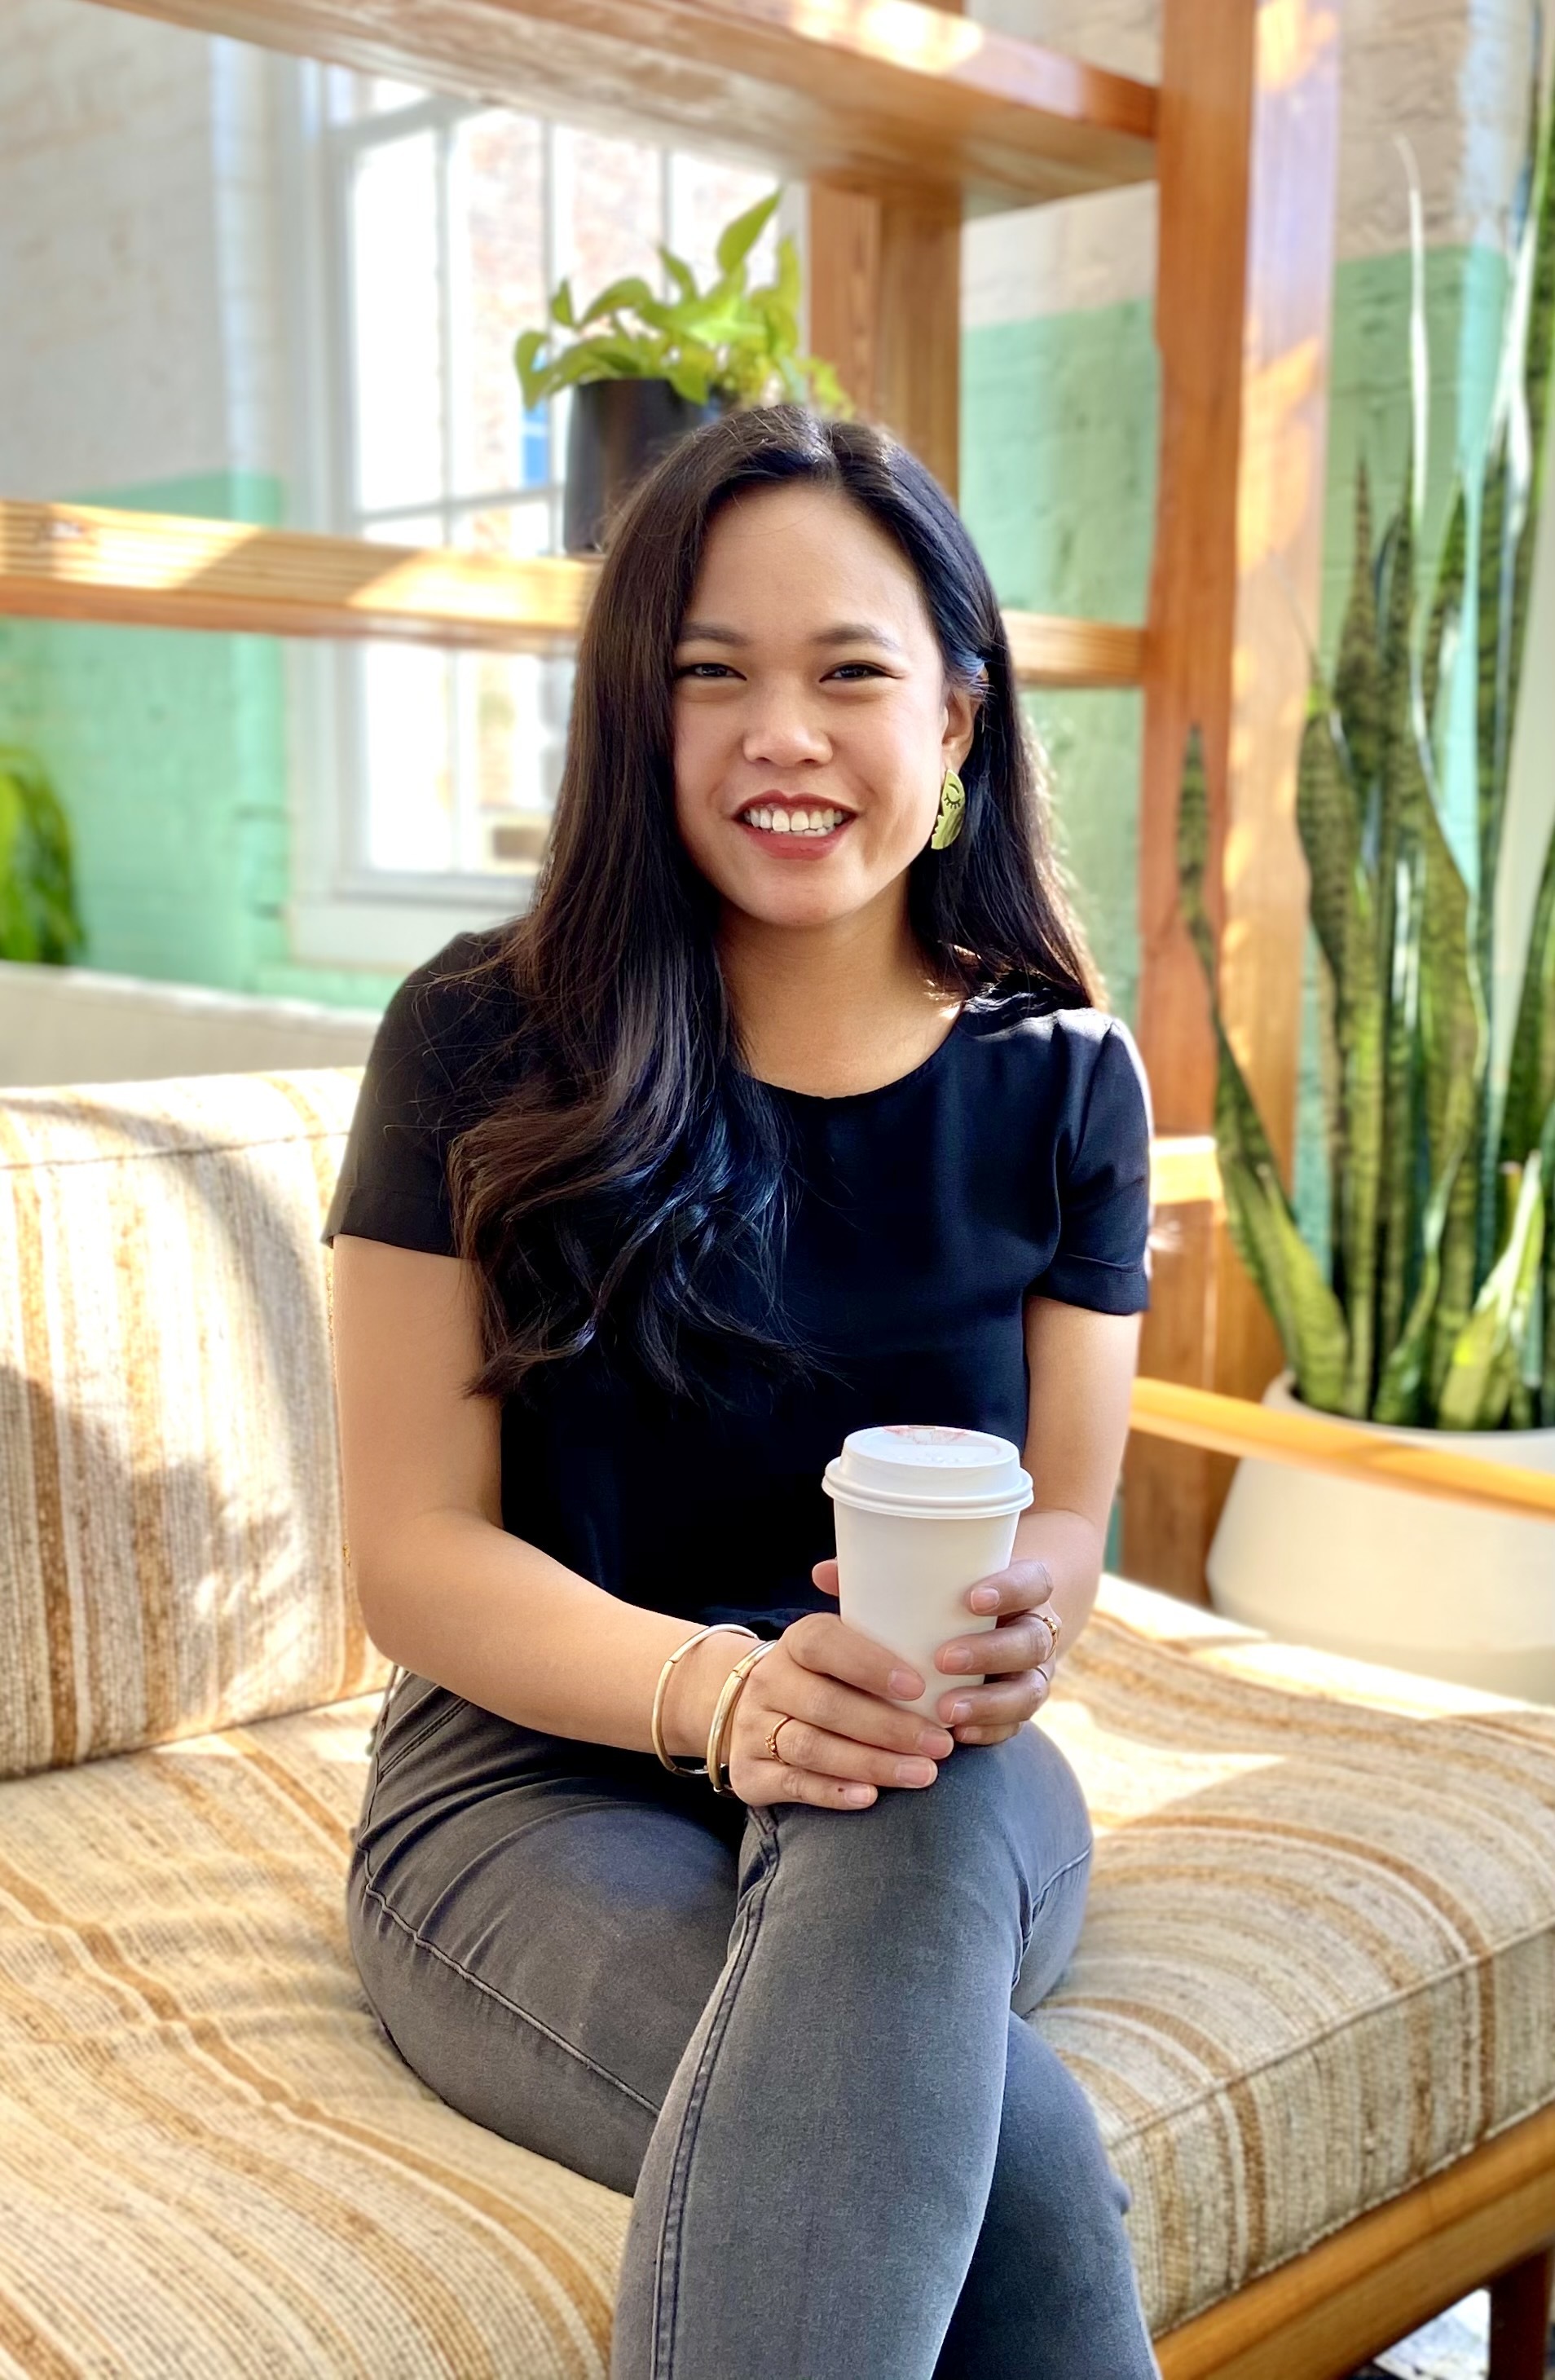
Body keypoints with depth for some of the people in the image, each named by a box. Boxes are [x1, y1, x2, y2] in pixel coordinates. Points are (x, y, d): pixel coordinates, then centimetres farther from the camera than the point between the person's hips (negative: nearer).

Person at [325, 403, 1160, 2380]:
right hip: (534, 1785, -3)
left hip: (946, 1789, 3)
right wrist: (715, 1684, -27)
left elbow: (1068, 1508, 5)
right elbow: (414, 1551, -8)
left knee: (903, 1838, -36)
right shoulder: (482, 1046, -6)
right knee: (1009, 2147, -33)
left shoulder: (1063, 1080, 2)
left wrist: (1018, 1619, -20)